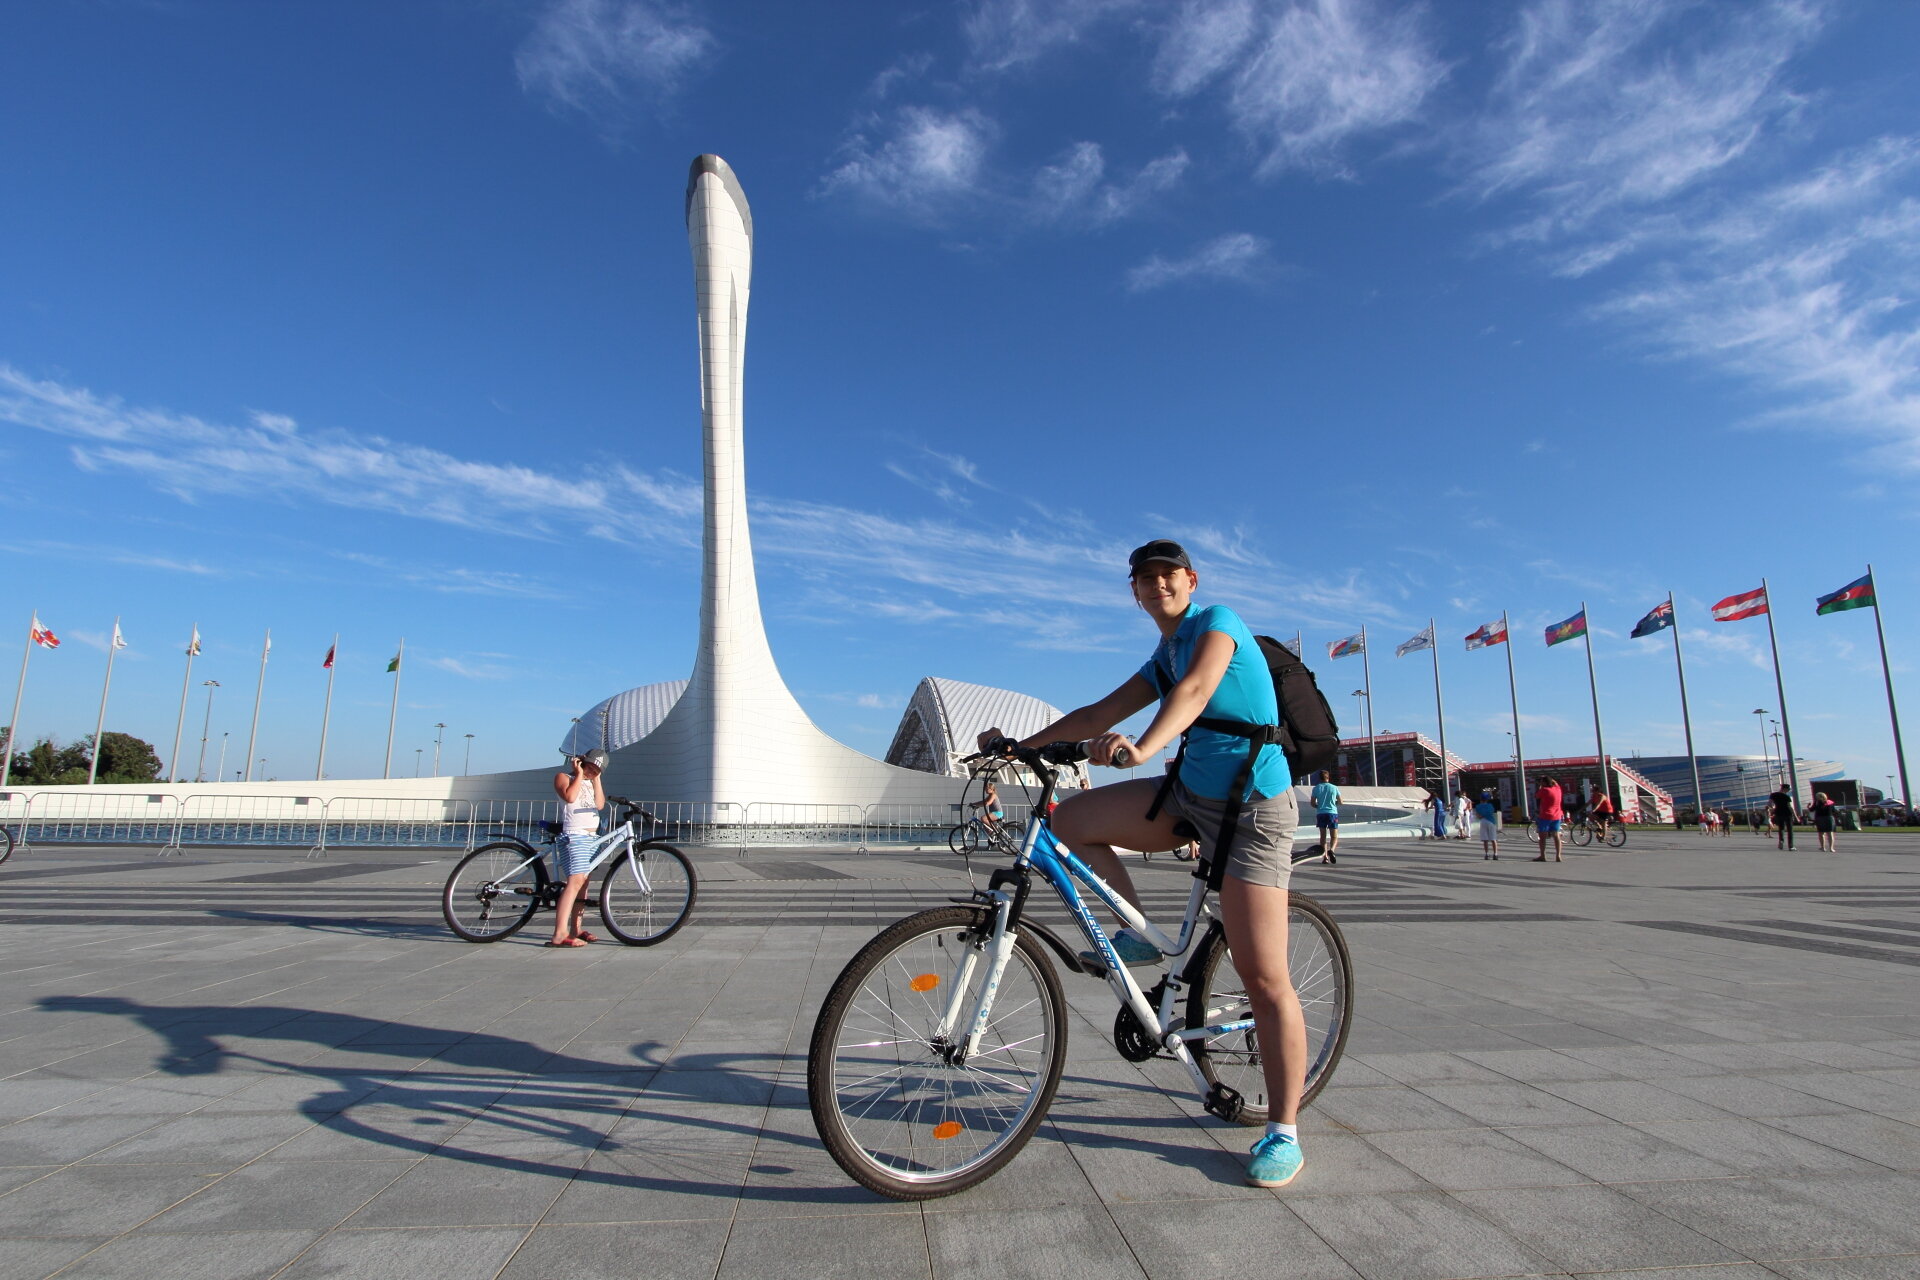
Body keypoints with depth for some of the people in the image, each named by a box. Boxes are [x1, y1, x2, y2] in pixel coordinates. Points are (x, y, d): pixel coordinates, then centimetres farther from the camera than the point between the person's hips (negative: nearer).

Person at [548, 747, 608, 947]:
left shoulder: (591, 782, 21)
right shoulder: (563, 776, 1)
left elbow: (600, 804, 6)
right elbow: (570, 797, -19)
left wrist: (596, 779, 4)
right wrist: (579, 774, -8)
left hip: (593, 837, 8)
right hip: (574, 836, -8)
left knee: (584, 882, 9)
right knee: (575, 881, -20)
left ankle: (575, 929, 17)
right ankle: (560, 935, -26)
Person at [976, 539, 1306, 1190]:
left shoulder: (1218, 620, -8)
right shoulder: (1163, 659, 14)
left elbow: (1195, 690, -28)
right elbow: (1101, 714, 11)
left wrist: (1142, 749, -45)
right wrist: (1020, 744, 4)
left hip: (1251, 810, -7)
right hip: (1189, 795, 7)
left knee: (1264, 978, -5)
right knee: (1071, 820, -7)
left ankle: (1283, 1132, 10)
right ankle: (1138, 936, 9)